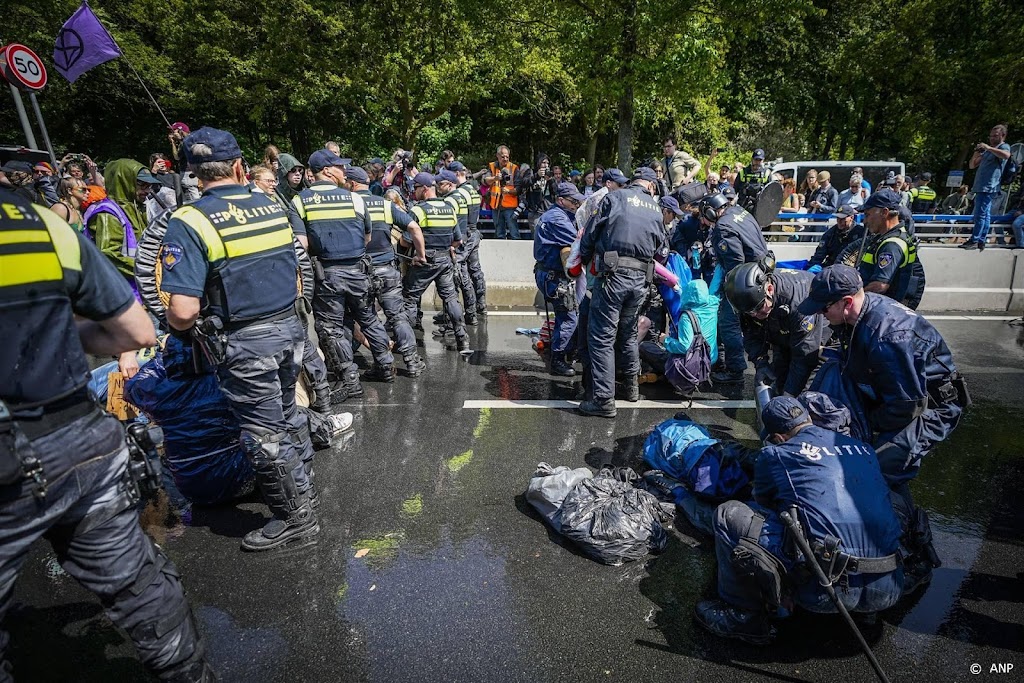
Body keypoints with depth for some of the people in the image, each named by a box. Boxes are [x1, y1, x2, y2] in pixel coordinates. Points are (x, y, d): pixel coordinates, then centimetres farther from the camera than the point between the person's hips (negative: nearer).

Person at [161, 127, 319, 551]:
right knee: (288, 418, 24)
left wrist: (178, 329, 1)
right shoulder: (274, 207, 2)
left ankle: (295, 517, 24)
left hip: (245, 343, -6)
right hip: (289, 329, 6)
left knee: (264, 434, 9)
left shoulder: (189, 222, -15)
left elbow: (183, 310, -21)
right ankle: (302, 493, 42)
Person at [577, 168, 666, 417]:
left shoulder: (615, 197, 3)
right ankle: (631, 386, 36)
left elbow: (592, 231, 3)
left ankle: (604, 399, -5)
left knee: (602, 336, -3)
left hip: (613, 274, -5)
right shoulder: (655, 209, 17)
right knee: (628, 333, 22)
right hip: (641, 278, 5)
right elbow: (659, 246, 18)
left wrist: (583, 258, 18)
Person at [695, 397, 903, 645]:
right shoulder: (863, 447, 15)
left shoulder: (774, 455, 2)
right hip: (889, 593, 7)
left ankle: (745, 617, 13)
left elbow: (763, 504, 22)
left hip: (830, 591, -6)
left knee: (729, 515, 2)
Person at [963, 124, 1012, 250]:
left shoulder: (1004, 147, -1)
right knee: (986, 215, 9)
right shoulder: (988, 150, 24)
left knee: (980, 215, -10)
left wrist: (988, 148, -24)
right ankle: (981, 242, 9)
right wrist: (976, 153, 3)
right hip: (981, 188, 8)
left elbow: (1006, 155, -26)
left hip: (988, 188, -8)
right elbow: (972, 165, 21)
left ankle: (974, 241, -9)